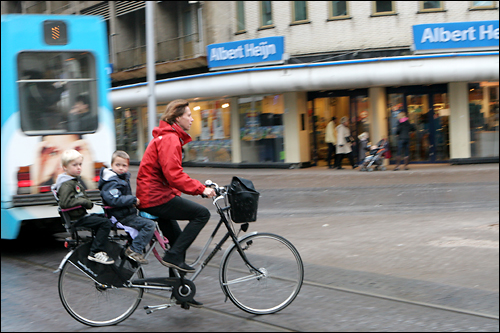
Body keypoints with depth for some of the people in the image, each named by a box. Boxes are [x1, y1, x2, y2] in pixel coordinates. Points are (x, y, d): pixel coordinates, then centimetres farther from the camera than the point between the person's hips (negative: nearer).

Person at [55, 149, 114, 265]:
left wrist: (88, 203, 13)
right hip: (76, 219, -11)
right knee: (105, 223, -20)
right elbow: (65, 202, -30)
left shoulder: (76, 180, 17)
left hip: (82, 214, 11)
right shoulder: (66, 184, -16)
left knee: (103, 216, 24)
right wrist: (85, 202, -22)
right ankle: (95, 253, -19)